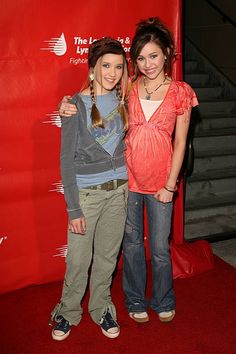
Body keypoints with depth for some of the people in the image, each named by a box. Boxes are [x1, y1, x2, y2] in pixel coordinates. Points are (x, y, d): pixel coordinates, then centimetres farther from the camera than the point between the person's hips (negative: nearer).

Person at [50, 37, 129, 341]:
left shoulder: (122, 99, 2)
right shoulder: (76, 105, -12)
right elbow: (66, 160, -11)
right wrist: (73, 209, -12)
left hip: (119, 188, 4)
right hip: (87, 191, -4)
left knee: (108, 255, 15)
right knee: (78, 260, 7)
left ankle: (101, 309, 36)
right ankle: (68, 312, 31)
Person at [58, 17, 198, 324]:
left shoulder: (180, 92, -4)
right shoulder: (128, 88, -1)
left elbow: (180, 143, -3)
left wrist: (170, 185, -5)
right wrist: (70, 106, -15)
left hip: (160, 182, -1)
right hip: (128, 177, 2)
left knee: (160, 247, 11)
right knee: (132, 243, 15)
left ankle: (163, 302, 37)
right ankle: (136, 301, 37)